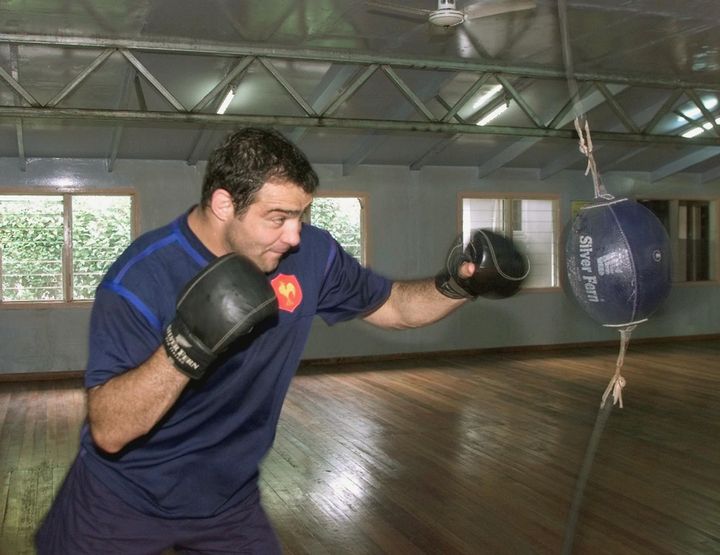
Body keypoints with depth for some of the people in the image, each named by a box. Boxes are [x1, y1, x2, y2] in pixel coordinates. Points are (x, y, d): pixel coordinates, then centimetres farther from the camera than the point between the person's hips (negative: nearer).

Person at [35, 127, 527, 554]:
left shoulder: (310, 254, -12)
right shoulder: (142, 279, -25)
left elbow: (393, 306, 3)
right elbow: (109, 431, -29)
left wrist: (456, 284, -16)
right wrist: (185, 349, -45)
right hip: (121, 504, -3)